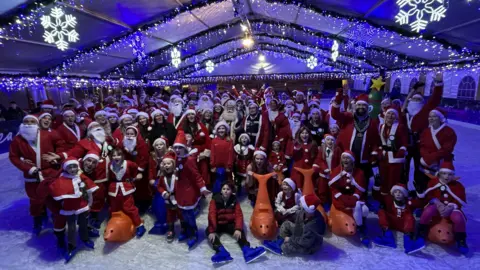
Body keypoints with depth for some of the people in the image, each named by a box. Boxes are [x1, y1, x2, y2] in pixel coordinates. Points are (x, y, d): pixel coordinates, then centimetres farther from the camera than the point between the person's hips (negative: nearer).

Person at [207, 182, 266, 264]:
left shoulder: (234, 201, -3)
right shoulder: (215, 200, -9)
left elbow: (239, 215, -13)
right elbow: (212, 215, -20)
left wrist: (238, 229, -32)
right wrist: (212, 231, -34)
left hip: (230, 224, 2)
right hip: (218, 224, -1)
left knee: (240, 231, -26)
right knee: (208, 231, -31)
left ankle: (246, 250, -48)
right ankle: (221, 251, -51)